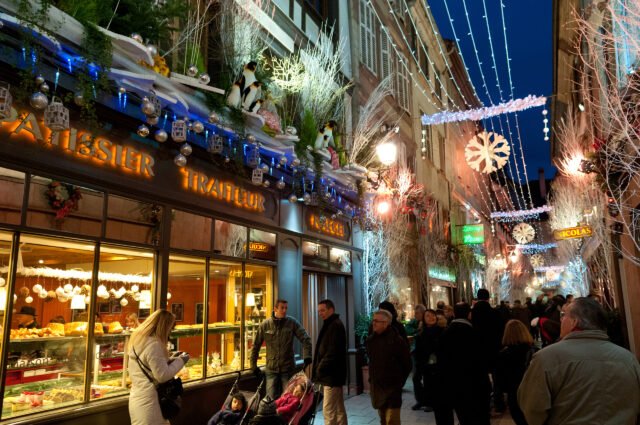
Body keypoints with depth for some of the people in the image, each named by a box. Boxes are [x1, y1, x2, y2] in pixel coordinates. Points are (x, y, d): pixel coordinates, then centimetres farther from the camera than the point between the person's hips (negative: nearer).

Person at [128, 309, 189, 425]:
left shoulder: (138, 340, 10)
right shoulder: (154, 344, -21)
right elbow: (163, 375, -21)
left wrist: (171, 359, 14)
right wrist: (180, 361, -9)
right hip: (148, 403, -10)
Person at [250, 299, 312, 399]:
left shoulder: (292, 323, -4)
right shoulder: (265, 325, -3)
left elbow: (305, 339, -5)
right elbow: (256, 346, 5)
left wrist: (307, 356, -18)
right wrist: (254, 366, 6)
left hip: (288, 368, 0)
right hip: (271, 368, 0)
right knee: (272, 399, 3)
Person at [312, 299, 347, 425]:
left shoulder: (336, 325, -14)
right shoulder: (330, 325, 18)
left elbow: (332, 351, -21)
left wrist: (321, 368, -17)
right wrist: (319, 368, 12)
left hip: (331, 375, -10)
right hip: (332, 374, 10)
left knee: (328, 411, -7)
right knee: (339, 410, 14)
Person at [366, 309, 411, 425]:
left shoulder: (396, 340, -12)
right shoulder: (370, 339, 6)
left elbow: (407, 364, -6)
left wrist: (399, 381, -2)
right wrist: (372, 378, 14)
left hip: (392, 386, -6)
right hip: (376, 386, 6)